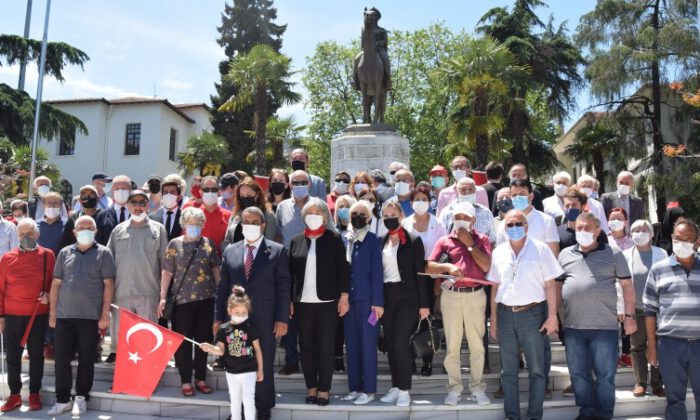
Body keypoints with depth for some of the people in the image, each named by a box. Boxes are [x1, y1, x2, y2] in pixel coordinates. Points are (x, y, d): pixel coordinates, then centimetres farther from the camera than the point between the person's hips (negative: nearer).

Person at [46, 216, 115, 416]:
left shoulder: (103, 253, 1)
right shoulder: (65, 253, 10)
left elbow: (108, 284, -3)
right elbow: (56, 284, 11)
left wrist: (105, 314, -8)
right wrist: (52, 312, 7)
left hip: (91, 316, -3)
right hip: (64, 315, 3)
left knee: (86, 360, 5)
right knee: (62, 359, 6)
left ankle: (81, 398, 18)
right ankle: (62, 400, 17)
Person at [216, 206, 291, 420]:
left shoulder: (277, 251, -1)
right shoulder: (230, 251, 9)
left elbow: (283, 287, -4)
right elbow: (223, 287, 10)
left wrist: (282, 319, -9)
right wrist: (218, 317, 6)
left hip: (264, 320, -2)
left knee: (264, 366, 8)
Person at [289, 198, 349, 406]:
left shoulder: (334, 239, 1)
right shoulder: (296, 241, 8)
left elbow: (343, 269, -1)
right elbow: (290, 272, 8)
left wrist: (344, 296, -7)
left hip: (328, 301, -2)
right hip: (303, 302, 3)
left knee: (325, 347, 1)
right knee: (306, 346, 7)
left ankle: (324, 389, 12)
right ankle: (311, 387, 20)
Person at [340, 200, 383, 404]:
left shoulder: (373, 241, -2)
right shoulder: (343, 240, 8)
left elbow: (377, 272, -6)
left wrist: (378, 302, -11)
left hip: (367, 300, -4)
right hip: (347, 300, 4)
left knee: (368, 345, 0)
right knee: (351, 345, 9)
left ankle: (369, 390, 8)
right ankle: (354, 388, 19)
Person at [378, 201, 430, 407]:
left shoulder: (413, 241, -3)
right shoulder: (381, 242, 9)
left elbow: (420, 273, -5)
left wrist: (424, 303, -8)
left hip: (407, 296, -5)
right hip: (386, 297, 5)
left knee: (400, 343, -10)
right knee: (390, 344, 8)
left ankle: (404, 390, 3)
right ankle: (395, 387, 19)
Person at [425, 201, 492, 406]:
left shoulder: (481, 239, 8)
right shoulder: (445, 241, 7)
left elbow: (486, 266, -6)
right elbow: (429, 266, -1)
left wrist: (469, 243, -7)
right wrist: (448, 267, -17)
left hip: (475, 295, 0)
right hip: (451, 295, 0)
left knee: (477, 344, 3)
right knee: (452, 345, 4)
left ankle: (478, 388, 14)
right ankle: (454, 388, 14)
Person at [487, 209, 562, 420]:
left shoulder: (540, 249, -1)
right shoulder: (498, 252, 9)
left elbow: (550, 285, -2)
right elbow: (494, 287, 12)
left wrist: (552, 315, -8)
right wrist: (494, 319, 9)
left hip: (532, 313, -3)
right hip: (505, 314, 3)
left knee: (536, 369, 3)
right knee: (508, 370, 9)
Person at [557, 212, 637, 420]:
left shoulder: (613, 254, 2)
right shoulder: (565, 254, 10)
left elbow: (627, 285, 3)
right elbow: (557, 285, 13)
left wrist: (629, 315, -3)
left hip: (604, 326, -3)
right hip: (573, 326, 3)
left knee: (605, 375, 4)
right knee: (578, 373, 11)